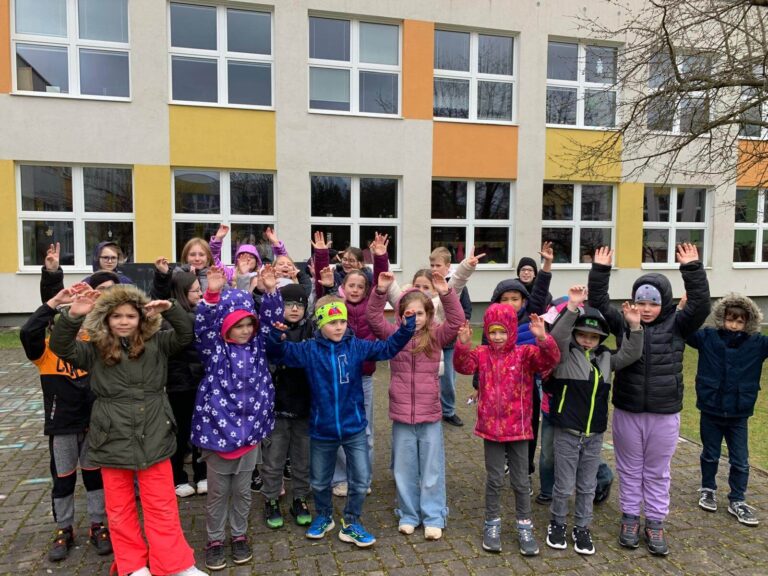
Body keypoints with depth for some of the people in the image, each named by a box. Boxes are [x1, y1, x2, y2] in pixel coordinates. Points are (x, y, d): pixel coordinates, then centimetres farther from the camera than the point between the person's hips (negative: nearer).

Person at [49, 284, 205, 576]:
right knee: (119, 509, 14)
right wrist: (73, 316, -27)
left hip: (154, 439, 0)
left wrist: (170, 309, -23)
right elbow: (60, 347, -11)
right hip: (114, 440, 1)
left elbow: (186, 334, -7)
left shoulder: (156, 343, 0)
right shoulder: (95, 350, -1)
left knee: (162, 508, 9)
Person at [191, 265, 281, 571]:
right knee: (218, 491, 12)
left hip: (250, 426, 3)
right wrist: (212, 294, -38)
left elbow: (271, 318, -4)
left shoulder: (256, 344, 3)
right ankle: (215, 540, 29)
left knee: (242, 489, 16)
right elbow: (202, 324, -23)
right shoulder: (214, 348, -7)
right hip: (218, 427, -3)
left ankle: (239, 535, 34)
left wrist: (271, 290, -19)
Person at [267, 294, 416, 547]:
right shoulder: (309, 350, -8)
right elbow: (278, 353, -10)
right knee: (319, 481, 19)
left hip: (354, 427, 0)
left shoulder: (357, 346, -7)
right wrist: (276, 335, -31)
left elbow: (388, 348, -5)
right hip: (321, 429, 0)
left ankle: (351, 524, 29)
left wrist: (406, 328, -20)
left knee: (360, 480, 7)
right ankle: (323, 517, 46)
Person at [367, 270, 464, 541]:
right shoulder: (394, 336, 1)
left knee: (432, 470, 10)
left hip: (430, 415, -1)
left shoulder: (435, 337, -1)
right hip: (401, 415, 1)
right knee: (404, 469, 14)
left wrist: (445, 293, -27)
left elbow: (457, 320, -15)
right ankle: (408, 515, 31)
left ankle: (434, 517, 25)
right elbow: (374, 317, -10)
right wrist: (380, 291, -24)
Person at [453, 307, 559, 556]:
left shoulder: (525, 353, -7)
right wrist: (463, 344, -37)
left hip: (518, 429, -1)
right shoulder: (482, 354, -2)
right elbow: (463, 365, -18)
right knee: (494, 480, 13)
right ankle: (492, 524, 28)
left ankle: (525, 527, 27)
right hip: (490, 428, 1)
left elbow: (550, 360, -23)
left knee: (521, 481, 12)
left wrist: (542, 338, -41)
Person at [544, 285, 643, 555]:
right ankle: (557, 523, 29)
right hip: (566, 432, -4)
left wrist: (634, 326, -13)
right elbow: (557, 336, -25)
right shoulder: (564, 354, -8)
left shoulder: (606, 358, 7)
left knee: (587, 486, 16)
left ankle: (582, 528, 32)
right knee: (564, 485, 8)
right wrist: (572, 307, -36)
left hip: (595, 434, 4)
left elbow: (631, 354, 1)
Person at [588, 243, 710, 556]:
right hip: (627, 412, 1)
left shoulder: (676, 325, -3)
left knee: (657, 472, 14)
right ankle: (630, 518, 30)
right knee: (630, 469, 15)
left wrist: (692, 269, -24)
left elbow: (700, 306, -17)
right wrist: (600, 270, -17)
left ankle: (655, 523, 29)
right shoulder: (623, 323, -1)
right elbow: (599, 304, -7)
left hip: (664, 414, 0)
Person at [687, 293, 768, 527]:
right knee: (710, 455, 18)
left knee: (740, 461, 12)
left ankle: (737, 501, 29)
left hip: (738, 415, 1)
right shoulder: (707, 337, -8)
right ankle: (708, 490, 38)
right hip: (710, 411, -1)